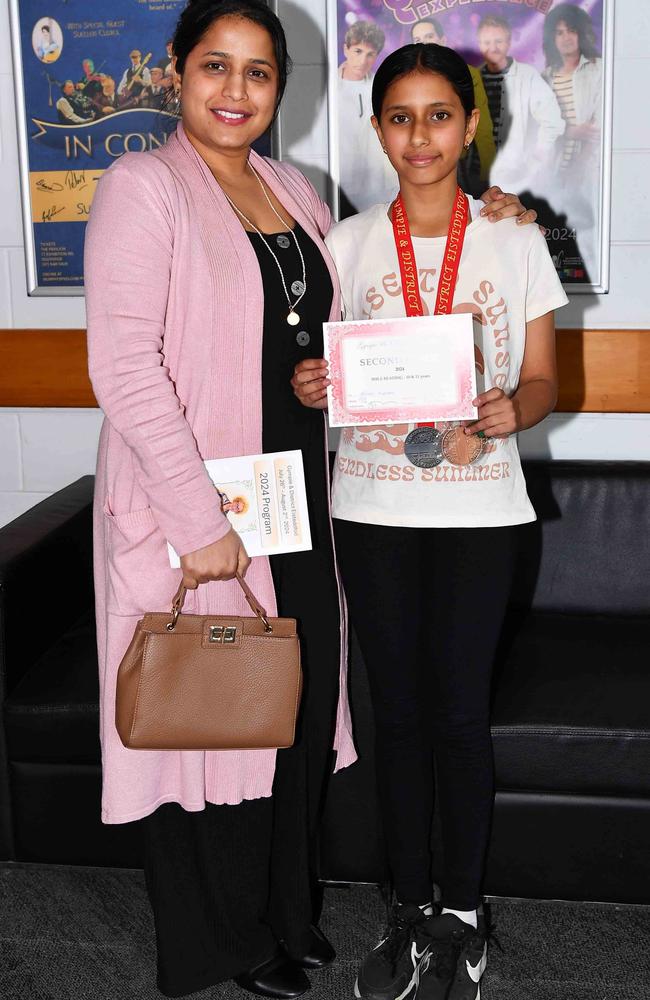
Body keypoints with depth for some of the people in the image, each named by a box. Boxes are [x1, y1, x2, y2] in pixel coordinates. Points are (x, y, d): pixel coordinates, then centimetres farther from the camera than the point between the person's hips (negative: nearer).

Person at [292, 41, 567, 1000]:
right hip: (372, 505, 2)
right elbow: (322, 366, 9)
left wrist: (508, 413, -19)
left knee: (461, 710, 2)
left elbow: (542, 381, 4)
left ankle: (463, 913, 20)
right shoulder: (346, 244, 5)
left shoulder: (516, 244, 3)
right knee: (398, 708, 8)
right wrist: (309, 387, -15)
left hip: (477, 506, -1)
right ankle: (410, 910, 23)